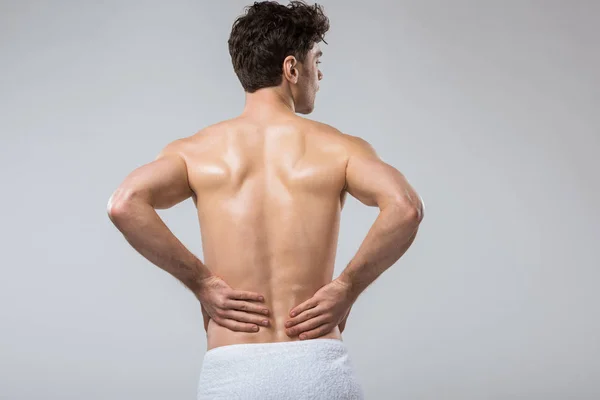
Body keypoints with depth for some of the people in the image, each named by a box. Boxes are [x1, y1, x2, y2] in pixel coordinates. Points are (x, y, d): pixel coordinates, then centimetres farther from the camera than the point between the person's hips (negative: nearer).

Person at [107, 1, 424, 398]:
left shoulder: (194, 152, 6)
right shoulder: (338, 148, 3)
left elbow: (124, 204, -13)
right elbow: (405, 207, -16)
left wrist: (200, 282, -5)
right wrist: (348, 287, -6)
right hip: (317, 367, -1)